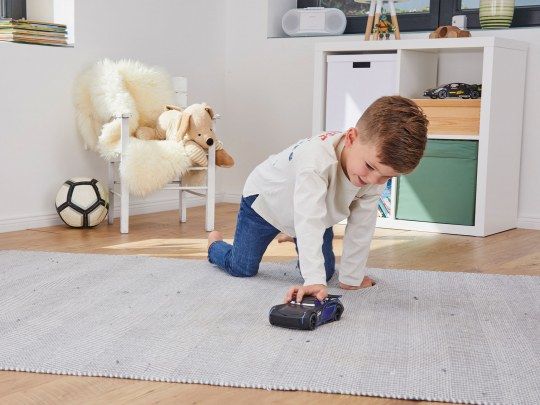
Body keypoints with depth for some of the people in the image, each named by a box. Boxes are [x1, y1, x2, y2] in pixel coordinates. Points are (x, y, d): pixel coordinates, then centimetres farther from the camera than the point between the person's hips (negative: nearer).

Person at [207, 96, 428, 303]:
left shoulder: (377, 168, -28)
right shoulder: (317, 160, -48)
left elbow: (361, 227, -21)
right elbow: (309, 223, -54)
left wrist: (351, 279, -16)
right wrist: (314, 281, -61)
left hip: (314, 209, 5)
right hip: (265, 198, -5)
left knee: (325, 272, 8)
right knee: (242, 268, 1)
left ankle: (304, 253, 43)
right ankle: (214, 244, 35)